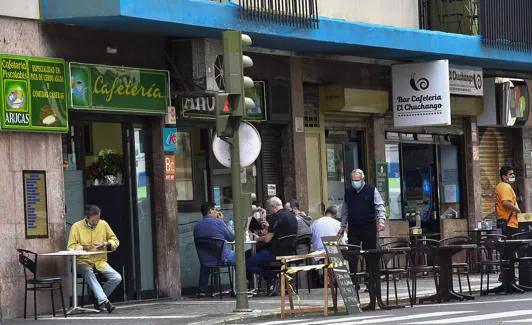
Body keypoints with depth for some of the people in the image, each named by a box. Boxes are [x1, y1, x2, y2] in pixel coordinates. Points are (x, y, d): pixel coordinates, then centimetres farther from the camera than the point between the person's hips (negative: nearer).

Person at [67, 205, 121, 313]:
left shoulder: (103, 224, 6)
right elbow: (70, 247, -8)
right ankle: (104, 301, -45)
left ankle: (99, 300, -4)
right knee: (89, 274, -39)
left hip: (100, 262, 4)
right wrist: (85, 247, -23)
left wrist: (107, 244, -9)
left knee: (117, 278, -20)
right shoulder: (77, 227, -4)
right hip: (83, 262, -4)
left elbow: (115, 240, 13)